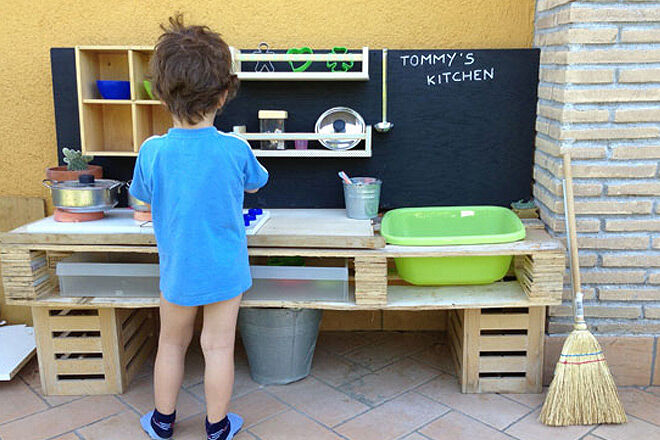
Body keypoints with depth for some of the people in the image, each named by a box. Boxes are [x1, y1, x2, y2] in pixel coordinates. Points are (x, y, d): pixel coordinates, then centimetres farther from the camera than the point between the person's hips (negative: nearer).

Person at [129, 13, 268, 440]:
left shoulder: (153, 152, -14)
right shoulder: (236, 149, -15)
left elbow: (144, 196, 3)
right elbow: (255, 184, 6)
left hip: (177, 270, 1)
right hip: (226, 269, -1)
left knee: (172, 343, 20)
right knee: (218, 347, 11)